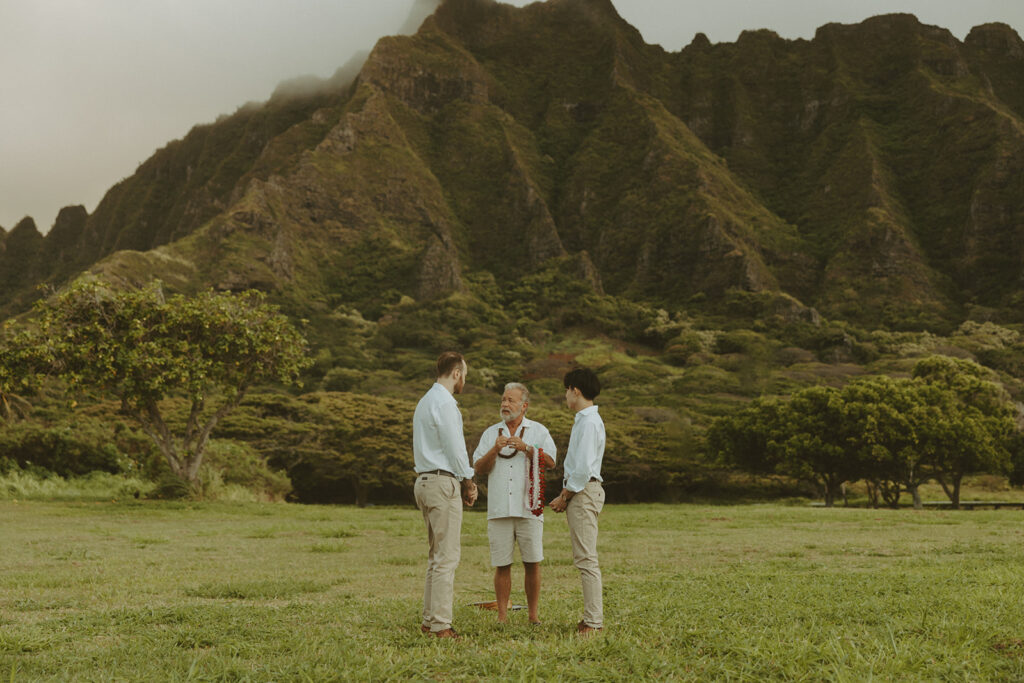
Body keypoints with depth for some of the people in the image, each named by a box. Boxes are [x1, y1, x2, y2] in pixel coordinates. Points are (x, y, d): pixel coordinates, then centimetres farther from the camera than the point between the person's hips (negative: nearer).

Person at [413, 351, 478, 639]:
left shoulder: (425, 401, 18)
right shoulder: (444, 403, -13)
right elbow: (455, 448, -14)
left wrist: (463, 481, 17)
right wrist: (468, 482, 0)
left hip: (425, 481, 10)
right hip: (443, 481, -10)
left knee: (437, 555, 14)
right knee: (446, 555, -8)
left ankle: (429, 619, 15)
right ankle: (440, 624, -9)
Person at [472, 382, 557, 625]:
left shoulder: (538, 431, 11)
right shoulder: (491, 433, 16)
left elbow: (550, 462, -2)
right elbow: (479, 468, 7)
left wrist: (526, 448, -14)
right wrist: (495, 450, -10)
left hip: (529, 508, -1)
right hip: (499, 509, 1)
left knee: (532, 563, -2)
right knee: (502, 565, 0)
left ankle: (534, 614, 6)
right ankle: (502, 615, 5)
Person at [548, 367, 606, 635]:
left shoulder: (588, 422, -13)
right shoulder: (584, 420, 18)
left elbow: (583, 468, -19)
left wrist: (565, 497, -11)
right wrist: (564, 496, 13)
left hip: (583, 492, -10)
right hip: (581, 492, 10)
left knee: (586, 559, -10)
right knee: (584, 559, 11)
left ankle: (593, 622, -9)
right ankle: (591, 618, 15)